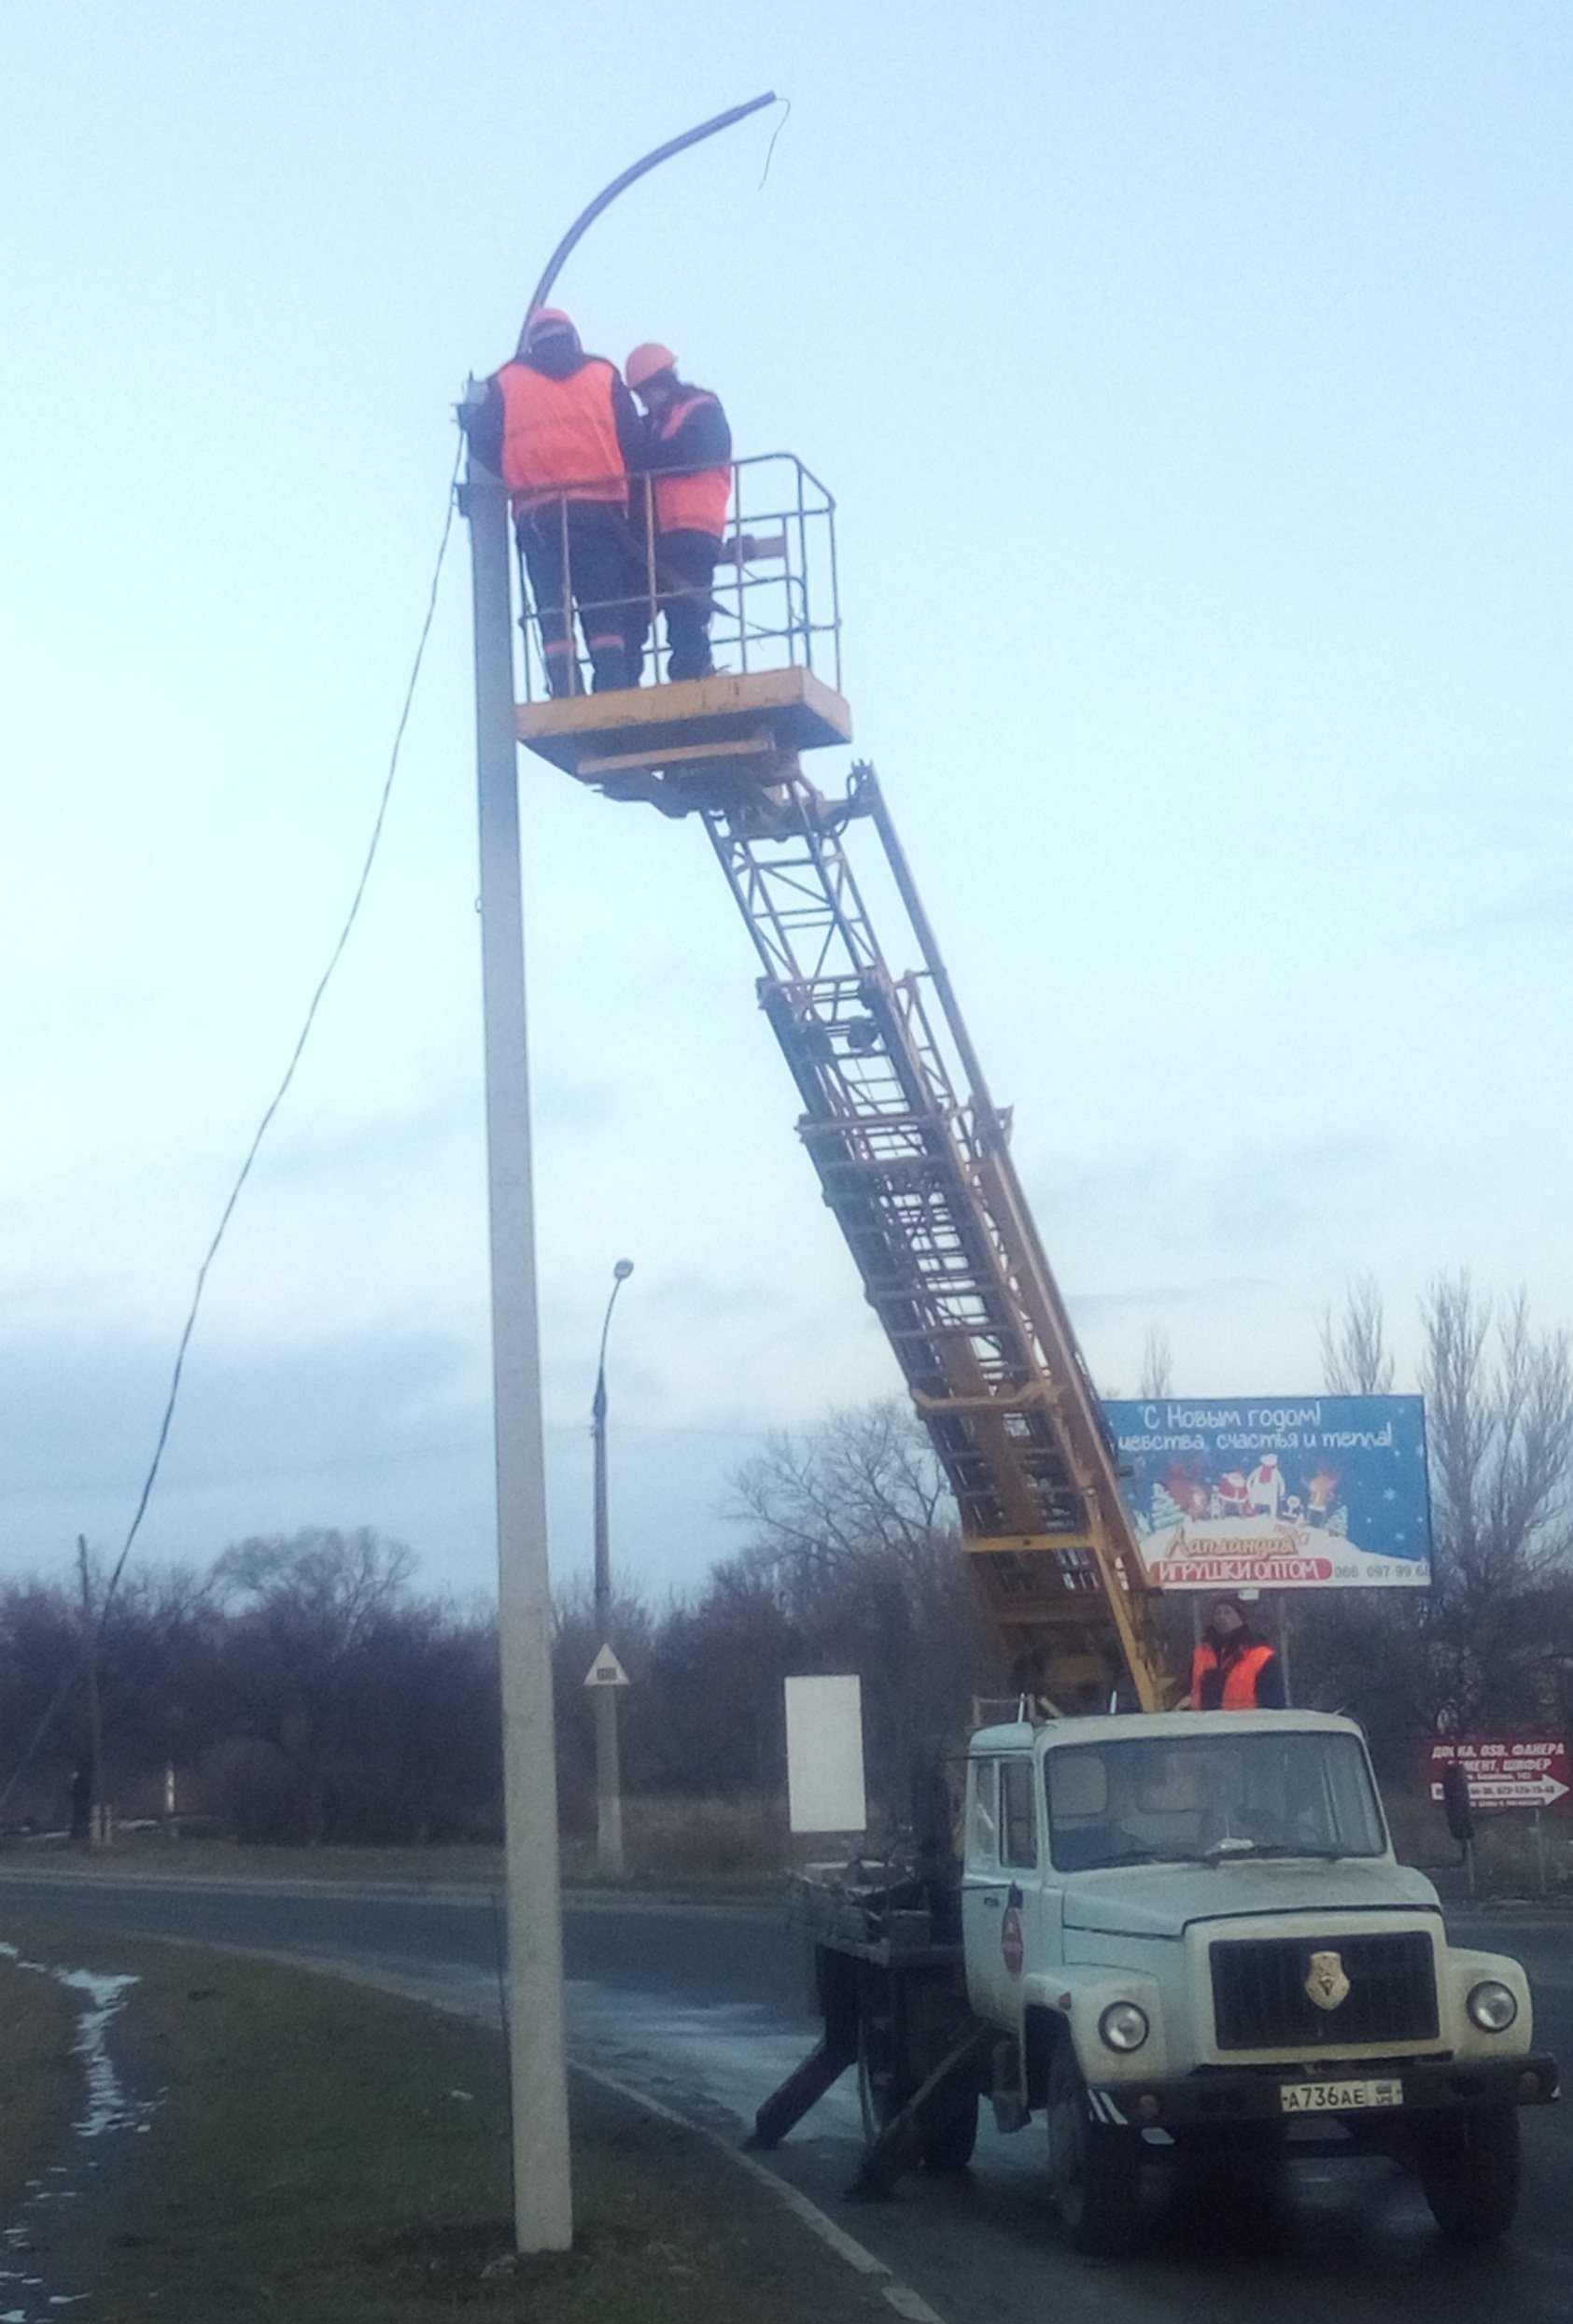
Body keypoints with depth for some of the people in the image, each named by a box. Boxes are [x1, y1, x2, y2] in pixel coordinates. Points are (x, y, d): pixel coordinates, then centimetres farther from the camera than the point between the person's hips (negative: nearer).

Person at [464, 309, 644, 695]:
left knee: (553, 610, 0)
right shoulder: (603, 375, 13)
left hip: (537, 515, 0)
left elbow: (482, 445, 7)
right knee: (605, 609, 1)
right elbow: (634, 442, 6)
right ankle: (613, 689, -10)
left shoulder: (505, 383, 12)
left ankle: (565, 694, -10)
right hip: (599, 508, 0)